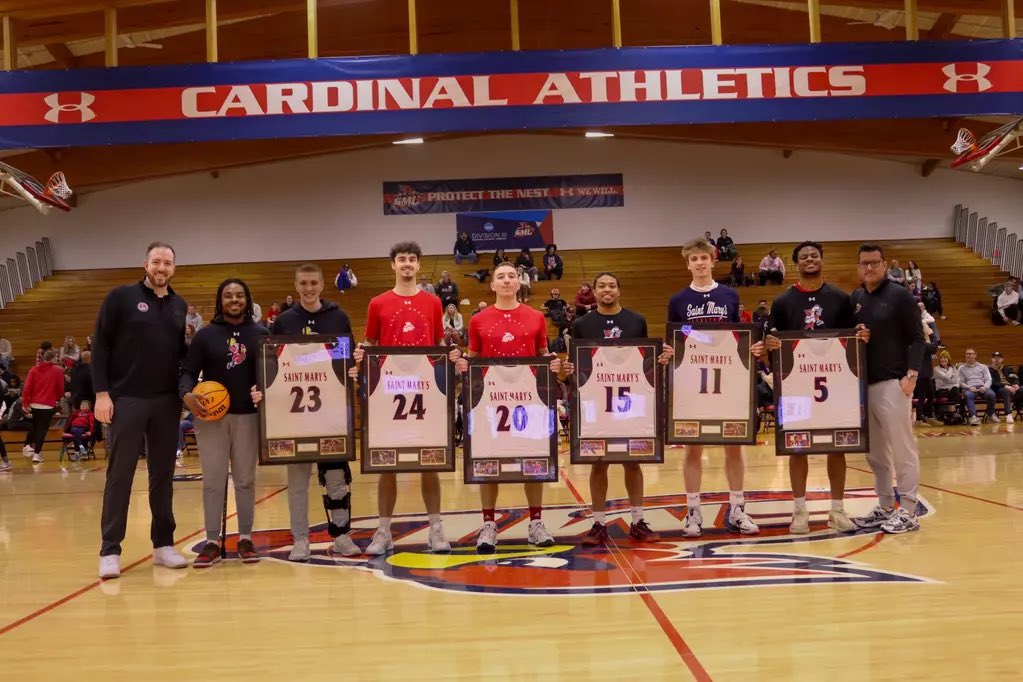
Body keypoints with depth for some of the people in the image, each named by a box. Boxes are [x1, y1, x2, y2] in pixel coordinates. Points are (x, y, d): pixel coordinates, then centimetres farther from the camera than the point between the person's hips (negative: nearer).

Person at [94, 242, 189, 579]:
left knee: (163, 474, 9)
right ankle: (110, 551, 6)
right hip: (126, 400, -4)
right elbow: (100, 345, -4)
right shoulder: (121, 297, -1)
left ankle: (163, 544, 18)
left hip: (167, 402, 4)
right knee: (119, 475, 0)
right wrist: (101, 392, -11)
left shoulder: (180, 306, 12)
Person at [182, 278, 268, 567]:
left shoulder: (261, 333, 5)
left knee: (245, 478, 8)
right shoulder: (205, 334, 3)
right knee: (213, 480, 3)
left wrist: (267, 393, -13)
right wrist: (186, 394, -17)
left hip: (248, 415, 1)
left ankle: (245, 538, 17)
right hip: (210, 416, 0)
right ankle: (212, 542, 11)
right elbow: (188, 371, 2)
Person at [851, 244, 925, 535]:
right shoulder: (854, 299, 11)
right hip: (863, 384, 6)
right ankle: (885, 507, 21)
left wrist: (911, 374, -14)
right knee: (875, 452, 11)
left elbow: (916, 338, -6)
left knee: (903, 449, -2)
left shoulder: (900, 295, -3)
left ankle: (908, 512, 3)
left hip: (893, 382, -6)